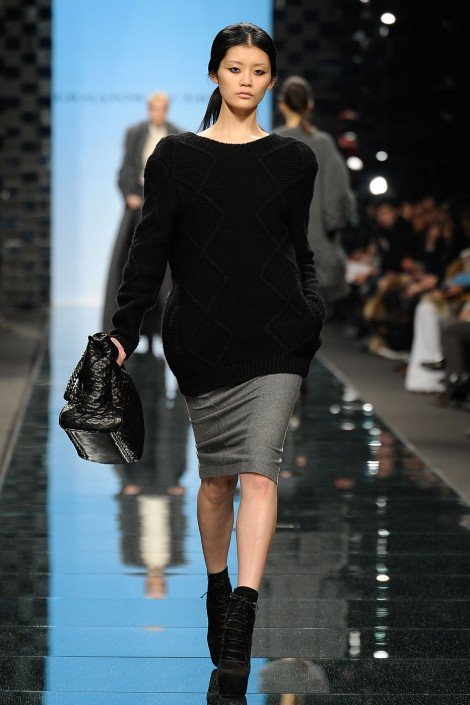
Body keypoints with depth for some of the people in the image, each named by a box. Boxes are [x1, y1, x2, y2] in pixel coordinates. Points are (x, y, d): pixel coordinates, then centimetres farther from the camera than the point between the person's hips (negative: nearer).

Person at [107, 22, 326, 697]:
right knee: (216, 475, 8)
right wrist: (122, 331, -2)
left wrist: (312, 310, 2)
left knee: (258, 470, -12)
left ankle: (240, 619, -18)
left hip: (275, 333, 0)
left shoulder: (293, 159, 8)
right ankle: (217, 590, 31)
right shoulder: (176, 155, 5)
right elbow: (149, 250, 4)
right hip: (201, 333, 0)